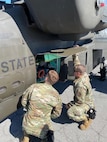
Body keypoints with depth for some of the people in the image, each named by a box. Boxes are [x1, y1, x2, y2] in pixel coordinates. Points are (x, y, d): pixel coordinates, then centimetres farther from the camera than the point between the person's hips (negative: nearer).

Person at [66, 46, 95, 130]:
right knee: (67, 106, 15)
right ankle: (89, 112, 19)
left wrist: (72, 104, -12)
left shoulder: (80, 85, -35)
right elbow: (77, 64, 3)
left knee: (70, 112, -26)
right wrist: (75, 55, 5)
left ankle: (86, 118, -2)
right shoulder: (84, 74, -11)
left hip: (86, 104, -9)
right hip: (86, 101, 9)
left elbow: (80, 101, -28)